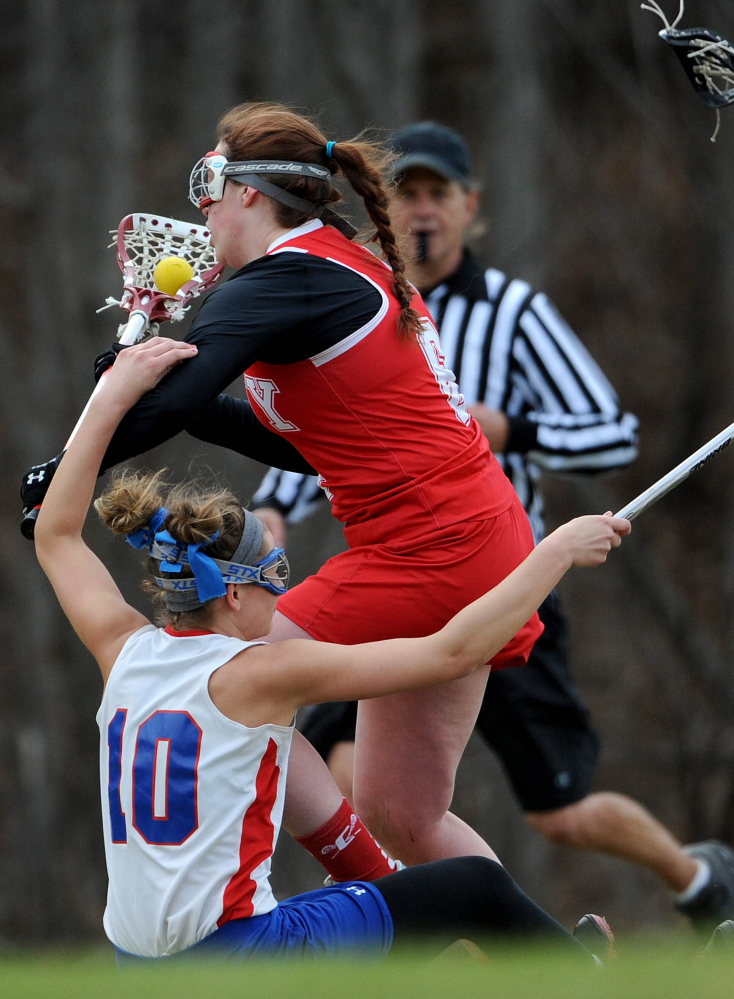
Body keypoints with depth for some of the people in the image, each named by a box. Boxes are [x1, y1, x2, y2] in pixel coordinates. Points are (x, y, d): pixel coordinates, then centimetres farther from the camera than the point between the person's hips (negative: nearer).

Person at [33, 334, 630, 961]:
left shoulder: (125, 652, 4)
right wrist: (561, 549, -5)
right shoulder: (258, 672, -13)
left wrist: (115, 395, 22)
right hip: (235, 961, -8)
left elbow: (56, 536, 23)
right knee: (476, 887, 12)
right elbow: (455, 651, -12)